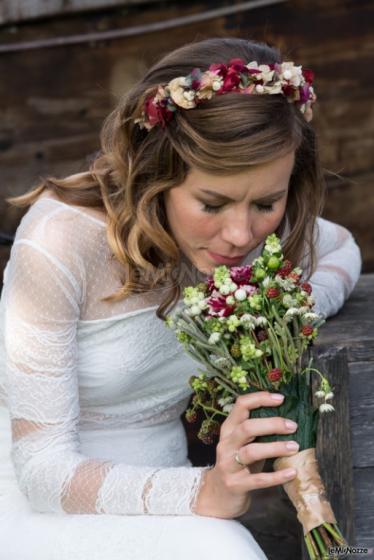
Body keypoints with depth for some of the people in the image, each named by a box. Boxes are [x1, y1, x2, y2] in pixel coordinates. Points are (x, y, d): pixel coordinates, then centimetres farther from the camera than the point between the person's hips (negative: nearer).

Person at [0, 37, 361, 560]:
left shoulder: (249, 227, -9)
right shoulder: (60, 243, -25)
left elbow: (342, 248, 15)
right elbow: (42, 468, -22)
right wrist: (204, 493, -37)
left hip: (155, 490, 4)